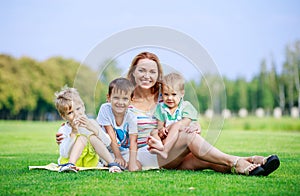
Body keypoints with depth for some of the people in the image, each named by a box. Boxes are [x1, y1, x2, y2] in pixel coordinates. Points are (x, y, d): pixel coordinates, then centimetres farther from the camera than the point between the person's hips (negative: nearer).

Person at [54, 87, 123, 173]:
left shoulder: (91, 123, 2)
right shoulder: (63, 130, -7)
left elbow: (107, 142, -9)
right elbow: (64, 154, -20)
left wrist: (93, 128, -23)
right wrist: (73, 133, -28)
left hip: (89, 162, 3)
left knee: (91, 136, -21)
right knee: (83, 136, -24)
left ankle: (112, 164, -29)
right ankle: (70, 165, -44)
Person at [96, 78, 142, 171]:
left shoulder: (131, 118, -14)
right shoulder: (105, 109, -17)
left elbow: (133, 142, -21)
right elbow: (112, 137, -18)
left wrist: (132, 163, -33)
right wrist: (118, 157, -19)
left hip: (124, 152, 1)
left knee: (137, 167, -20)